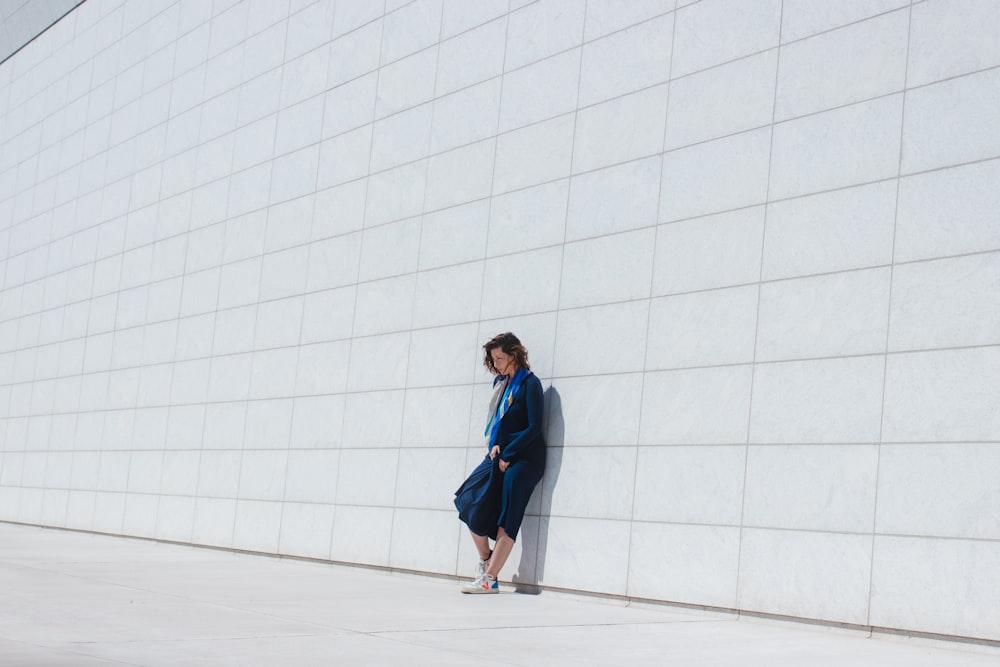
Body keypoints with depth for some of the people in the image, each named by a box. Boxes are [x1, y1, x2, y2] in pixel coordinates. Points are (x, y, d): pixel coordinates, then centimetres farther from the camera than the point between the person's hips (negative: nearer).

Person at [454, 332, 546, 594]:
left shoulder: (529, 383, -10)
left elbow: (534, 428, -14)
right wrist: (493, 445, 0)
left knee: (507, 519, -9)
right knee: (470, 501, -4)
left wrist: (507, 455, -13)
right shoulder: (500, 382, 13)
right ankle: (485, 559, 13)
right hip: (499, 455, 8)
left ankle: (489, 579, -10)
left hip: (523, 459, -7)